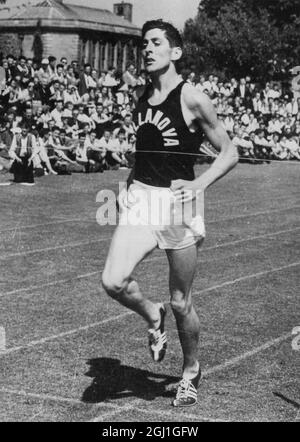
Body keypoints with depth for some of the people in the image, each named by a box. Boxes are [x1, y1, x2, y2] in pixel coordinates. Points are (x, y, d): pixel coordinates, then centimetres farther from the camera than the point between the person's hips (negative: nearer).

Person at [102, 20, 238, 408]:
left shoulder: (191, 99, -9)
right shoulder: (141, 97, 9)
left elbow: (229, 153, -4)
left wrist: (199, 184, -18)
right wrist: (132, 183, 11)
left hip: (177, 202, -4)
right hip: (140, 199, 5)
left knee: (181, 303, 5)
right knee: (113, 282, -17)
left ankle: (191, 372, 30)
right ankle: (152, 317, 16)